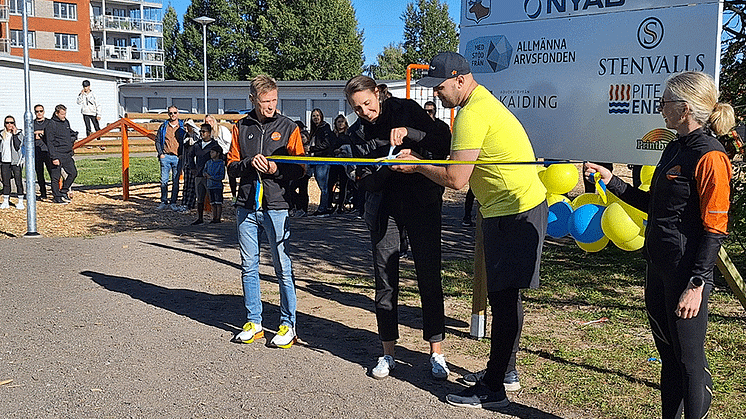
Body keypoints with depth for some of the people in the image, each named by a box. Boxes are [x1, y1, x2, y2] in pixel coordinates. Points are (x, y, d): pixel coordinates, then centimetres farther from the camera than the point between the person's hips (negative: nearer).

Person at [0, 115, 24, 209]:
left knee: (18, 182, -4)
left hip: (15, 162, -4)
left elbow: (18, 146, -13)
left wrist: (14, 134, -14)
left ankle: (20, 202, 1)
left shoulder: (19, 134, 2)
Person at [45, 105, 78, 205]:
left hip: (67, 154, 7)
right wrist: (54, 157, -19)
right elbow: (50, 143, -14)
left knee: (73, 173, 6)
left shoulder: (66, 122, 11)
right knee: (56, 177, 1)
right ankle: (57, 197, 9)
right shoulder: (51, 124, -11)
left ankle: (63, 191, 20)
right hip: (57, 155, -7)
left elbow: (71, 134, 30)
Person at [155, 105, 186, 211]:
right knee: (164, 180, 1)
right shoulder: (163, 126, 8)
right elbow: (157, 140, 11)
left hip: (177, 158, -1)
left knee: (176, 181, 2)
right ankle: (164, 202, 10)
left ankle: (173, 203, 8)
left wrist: (182, 155, -1)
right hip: (165, 157, 1)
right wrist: (160, 153, 0)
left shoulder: (182, 127, 5)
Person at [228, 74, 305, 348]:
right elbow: (231, 166, 11)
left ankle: (288, 324, 10)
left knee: (283, 268, -1)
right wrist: (249, 163, -9)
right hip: (246, 207, 3)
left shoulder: (288, 128, 3)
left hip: (277, 207, -3)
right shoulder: (241, 128, 11)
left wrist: (276, 169, -15)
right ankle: (253, 322, 21)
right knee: (248, 267, 9)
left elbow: (299, 169, 2)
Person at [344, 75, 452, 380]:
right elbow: (365, 181, -3)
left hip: (422, 202, -2)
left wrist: (409, 133, -22)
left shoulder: (407, 109, -2)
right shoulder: (358, 132, 4)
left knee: (429, 277, -1)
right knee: (385, 280, 3)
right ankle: (388, 353, 16)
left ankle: (436, 353, 9)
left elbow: (444, 142, -9)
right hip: (383, 208, 2)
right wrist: (387, 167, -22)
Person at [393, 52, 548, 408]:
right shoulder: (483, 100, 17)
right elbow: (459, 160, 20)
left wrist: (416, 165, -4)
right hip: (511, 207, 11)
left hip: (515, 212, -11)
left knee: (504, 297, -6)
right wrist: (419, 156, 10)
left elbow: (455, 179, -19)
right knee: (502, 295, 17)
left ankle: (492, 389, 2)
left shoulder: (472, 114, -17)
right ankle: (502, 370, 29)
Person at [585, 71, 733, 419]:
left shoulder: (710, 157, -15)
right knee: (668, 354, 18)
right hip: (659, 267, 9)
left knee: (689, 359, 3)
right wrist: (611, 182, 16)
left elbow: (714, 229, -17)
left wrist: (696, 284, -19)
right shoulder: (675, 148, 11)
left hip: (687, 273, -9)